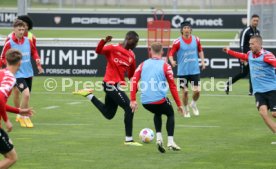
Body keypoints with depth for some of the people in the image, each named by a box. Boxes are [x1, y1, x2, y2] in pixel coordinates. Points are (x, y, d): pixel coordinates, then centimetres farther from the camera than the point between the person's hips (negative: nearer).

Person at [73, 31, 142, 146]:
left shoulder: (131, 55, 11)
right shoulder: (114, 48, -9)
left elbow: (131, 73, 18)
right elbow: (98, 51, -21)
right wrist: (104, 41, -38)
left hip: (116, 85, 8)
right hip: (111, 84, -8)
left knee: (108, 114, 17)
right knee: (129, 108, -12)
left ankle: (88, 95, 26)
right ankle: (129, 140, -7)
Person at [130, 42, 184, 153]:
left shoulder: (143, 65, 10)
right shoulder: (165, 66, 0)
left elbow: (134, 81, 0)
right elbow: (172, 86, -1)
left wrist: (133, 100, 1)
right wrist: (179, 104, 5)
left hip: (145, 102, 3)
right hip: (159, 100, -3)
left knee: (157, 113, 34)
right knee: (170, 114, 25)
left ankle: (159, 137, 15)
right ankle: (170, 142, 13)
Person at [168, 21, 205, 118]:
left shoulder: (196, 40, 0)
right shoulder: (178, 42, -10)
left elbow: (200, 51, 17)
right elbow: (171, 53, -6)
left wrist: (202, 61, 7)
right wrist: (172, 61, -25)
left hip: (195, 70, 2)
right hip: (182, 71, -2)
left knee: (197, 91, -4)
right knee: (185, 91, 2)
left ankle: (193, 104, 28)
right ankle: (186, 110, 24)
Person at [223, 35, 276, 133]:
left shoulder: (266, 56, -14)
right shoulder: (250, 55, 9)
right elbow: (242, 56, 33)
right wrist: (229, 51, 41)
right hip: (258, 91, 5)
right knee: (263, 112, -15)